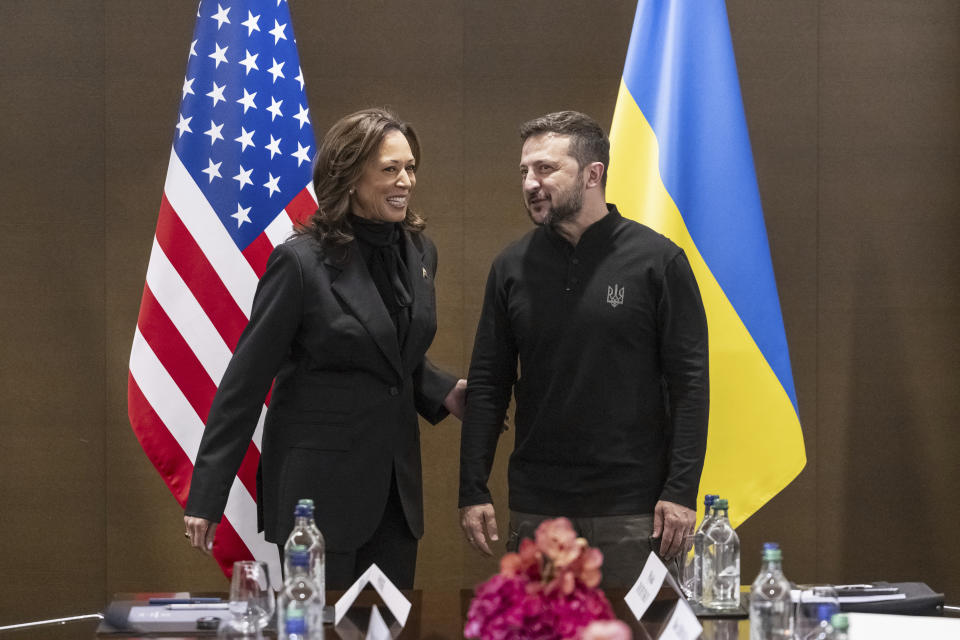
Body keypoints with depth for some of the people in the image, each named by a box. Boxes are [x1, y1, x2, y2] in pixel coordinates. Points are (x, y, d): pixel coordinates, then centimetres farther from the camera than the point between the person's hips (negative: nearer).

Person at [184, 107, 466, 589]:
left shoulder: (418, 254, 8)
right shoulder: (301, 261, -12)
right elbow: (246, 381, -10)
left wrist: (446, 395, 0)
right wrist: (207, 496, -12)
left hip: (395, 488, 6)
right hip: (318, 486, -6)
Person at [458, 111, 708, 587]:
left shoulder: (657, 261, -3)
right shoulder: (513, 266, 7)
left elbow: (689, 381, -4)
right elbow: (487, 384, 9)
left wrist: (681, 491, -11)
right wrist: (472, 492, 3)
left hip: (631, 510, -3)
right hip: (536, 510, 3)